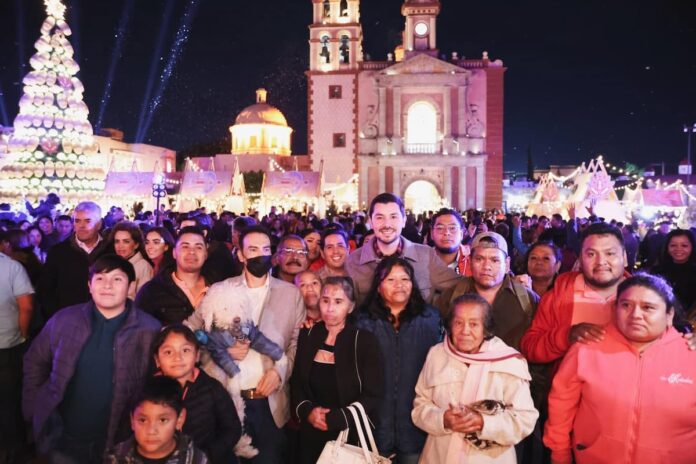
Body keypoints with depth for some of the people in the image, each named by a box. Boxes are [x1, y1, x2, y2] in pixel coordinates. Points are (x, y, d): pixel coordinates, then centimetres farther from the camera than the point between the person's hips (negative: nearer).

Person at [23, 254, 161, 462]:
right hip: (62, 440, 2)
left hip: (119, 443, -1)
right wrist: (33, 409, 7)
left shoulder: (149, 329, -11)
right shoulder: (64, 320, -4)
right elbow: (35, 363, 9)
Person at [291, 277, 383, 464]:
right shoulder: (307, 335, 1)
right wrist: (307, 411, -12)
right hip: (311, 433, 3)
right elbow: (296, 383, 6)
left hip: (351, 435, -3)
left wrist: (334, 419, -18)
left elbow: (372, 396, -11)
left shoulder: (365, 341, -9)